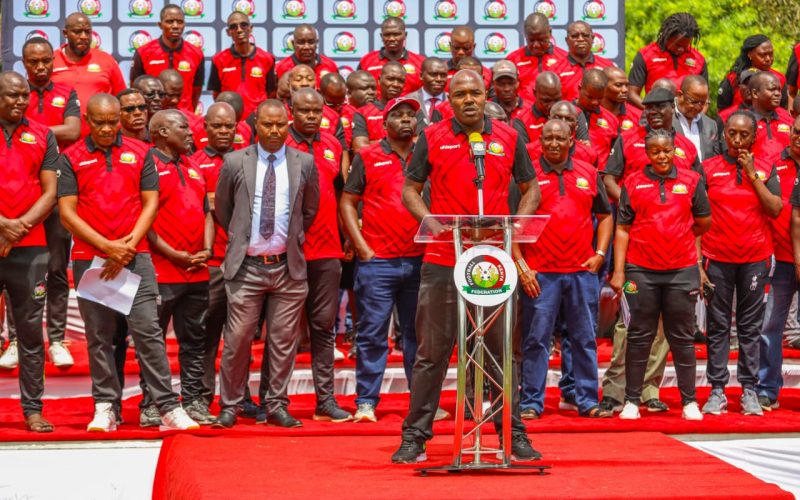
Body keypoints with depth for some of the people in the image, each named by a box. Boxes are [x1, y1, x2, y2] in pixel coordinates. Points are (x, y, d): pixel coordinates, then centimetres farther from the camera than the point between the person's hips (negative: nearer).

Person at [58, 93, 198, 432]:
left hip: (135, 256, 0)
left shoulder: (140, 153, 8)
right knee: (98, 336, 5)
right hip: (89, 258, 0)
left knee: (148, 330, -6)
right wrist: (106, 246, -9)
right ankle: (105, 407, 12)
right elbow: (67, 212, -1)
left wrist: (129, 244, -7)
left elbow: (150, 204, 6)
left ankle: (168, 407, -7)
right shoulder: (72, 159, 4)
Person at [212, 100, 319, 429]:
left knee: (283, 340, 5)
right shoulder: (235, 162, 2)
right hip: (246, 266, -1)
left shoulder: (304, 163, 5)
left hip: (288, 266, 1)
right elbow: (222, 210, 13)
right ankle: (230, 405, 10)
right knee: (237, 339, -1)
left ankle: (277, 405, 14)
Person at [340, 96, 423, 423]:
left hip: (420, 259, 2)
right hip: (377, 261, -2)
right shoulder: (367, 157, 5)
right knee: (372, 334, -2)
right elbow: (347, 203, 5)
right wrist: (362, 248, -4)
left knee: (418, 333, 7)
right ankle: (366, 402, 2)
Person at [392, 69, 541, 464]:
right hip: (442, 260, -1)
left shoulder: (509, 138, 8)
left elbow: (530, 189, 14)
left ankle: (514, 434, 14)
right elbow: (410, 189, 7)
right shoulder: (432, 138, 4)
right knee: (432, 350, 2)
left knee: (502, 349, 6)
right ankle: (415, 436, 8)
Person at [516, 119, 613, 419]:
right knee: (536, 340, -1)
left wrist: (600, 253, 5)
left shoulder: (589, 174, 10)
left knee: (585, 339, 7)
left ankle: (588, 402, 14)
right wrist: (520, 265, -7)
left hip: (582, 271, 3)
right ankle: (531, 403, 6)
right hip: (539, 273, -3)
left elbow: (605, 215, 18)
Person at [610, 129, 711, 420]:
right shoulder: (633, 184, 3)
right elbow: (623, 229, 2)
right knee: (639, 337, 5)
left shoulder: (691, 181, 4)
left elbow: (704, 223, 12)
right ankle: (632, 400, 12)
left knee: (682, 337, 7)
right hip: (641, 272, 0)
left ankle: (689, 401, 14)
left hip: (681, 270, 0)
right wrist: (619, 271, -3)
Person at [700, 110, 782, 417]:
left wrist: (752, 174, -9)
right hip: (717, 258, -1)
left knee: (751, 327, 3)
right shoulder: (708, 169, 3)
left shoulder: (765, 170, 6)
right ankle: (717, 390, 5)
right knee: (717, 325, 1)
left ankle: (749, 390, 8)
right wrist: (698, 263, -4)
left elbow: (775, 210, -6)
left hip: (755, 259, 1)